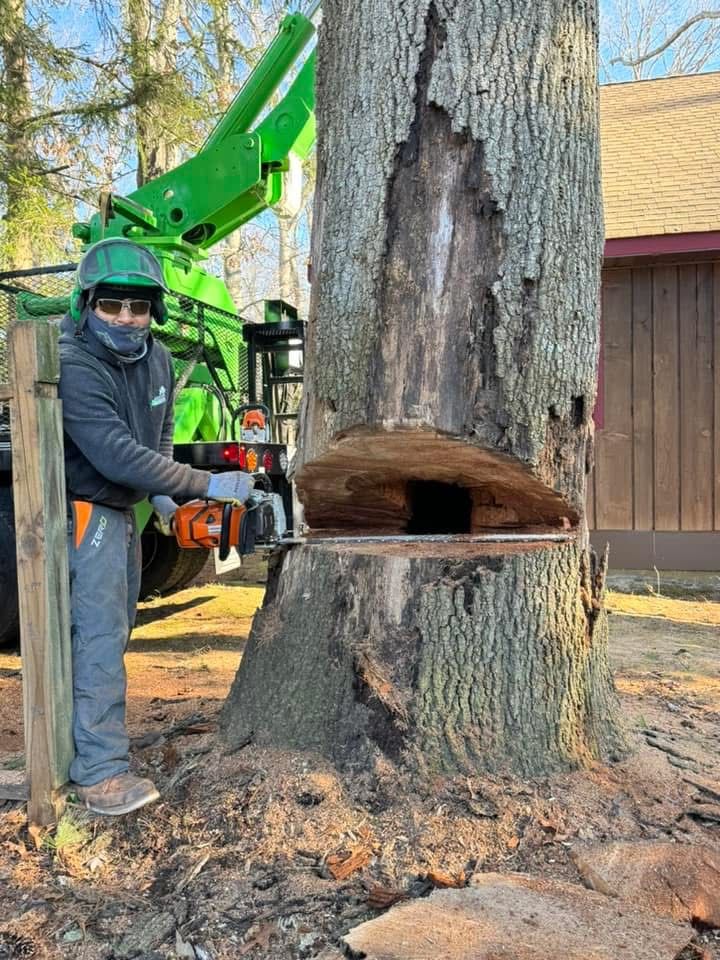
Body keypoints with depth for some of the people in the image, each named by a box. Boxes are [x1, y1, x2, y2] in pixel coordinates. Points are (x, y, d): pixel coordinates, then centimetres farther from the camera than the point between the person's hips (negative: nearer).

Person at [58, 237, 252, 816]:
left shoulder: (156, 358, 1)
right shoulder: (74, 368, -25)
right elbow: (117, 455, -33)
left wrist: (162, 493, 5)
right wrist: (207, 485, -32)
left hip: (123, 509, 9)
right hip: (86, 510, -9)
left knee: (117, 624, 16)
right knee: (100, 632, -10)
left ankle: (83, 730, 33)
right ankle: (100, 772, -3)